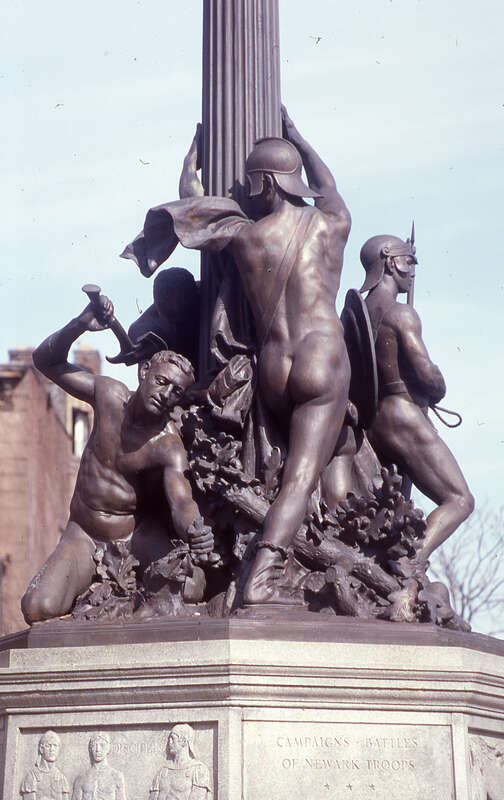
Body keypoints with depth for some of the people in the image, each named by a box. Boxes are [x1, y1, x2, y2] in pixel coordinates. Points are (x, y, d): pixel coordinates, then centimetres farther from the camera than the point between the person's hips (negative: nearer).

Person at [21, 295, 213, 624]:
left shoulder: (169, 445, -16)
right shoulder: (110, 395, -5)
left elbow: (181, 500, -32)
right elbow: (46, 360, 4)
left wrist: (194, 529, -57)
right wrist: (80, 324, -16)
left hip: (130, 543, -1)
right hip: (81, 537, 1)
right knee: (38, 608, -23)